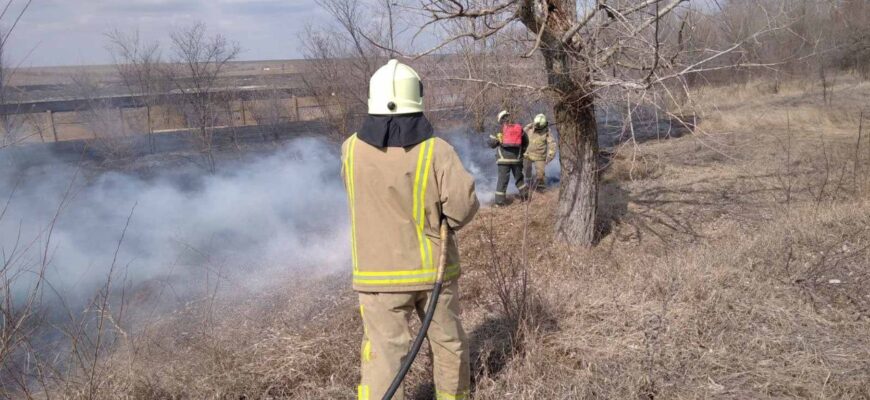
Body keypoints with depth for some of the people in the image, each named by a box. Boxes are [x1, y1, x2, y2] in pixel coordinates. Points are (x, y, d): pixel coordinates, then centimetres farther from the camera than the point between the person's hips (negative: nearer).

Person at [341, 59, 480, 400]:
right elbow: (463, 206, -15)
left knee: (383, 352, 4)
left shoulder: (351, 150, -8)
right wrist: (438, 218, 5)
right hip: (433, 268, 0)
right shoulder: (436, 150, -15)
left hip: (379, 273, 0)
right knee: (448, 341, 22)